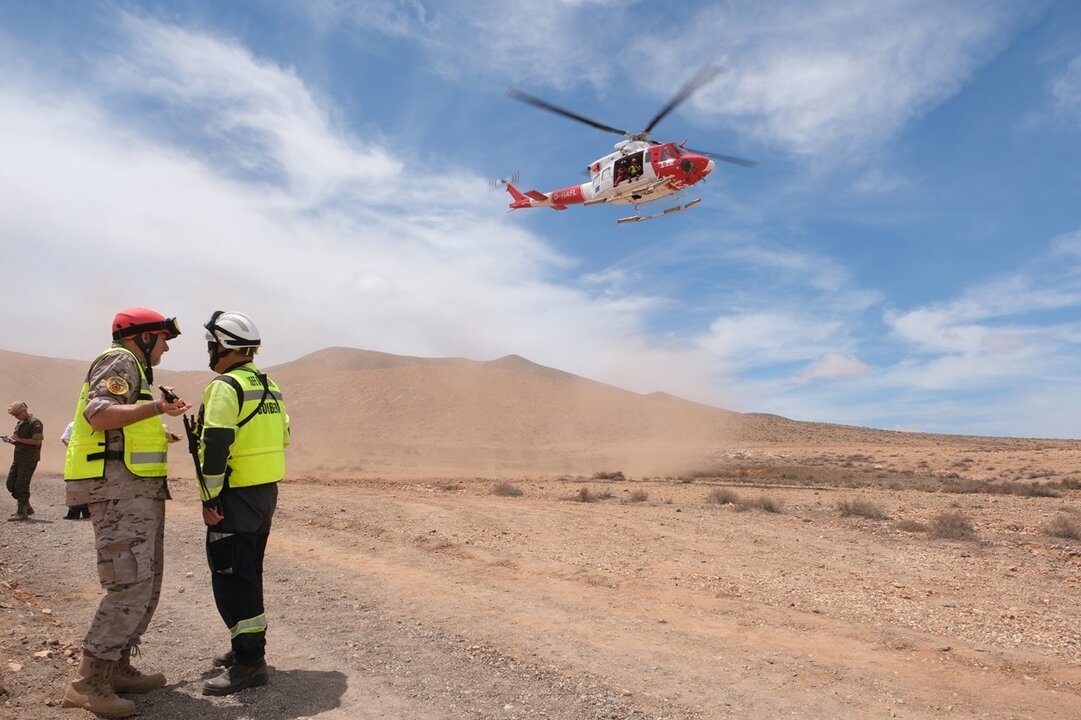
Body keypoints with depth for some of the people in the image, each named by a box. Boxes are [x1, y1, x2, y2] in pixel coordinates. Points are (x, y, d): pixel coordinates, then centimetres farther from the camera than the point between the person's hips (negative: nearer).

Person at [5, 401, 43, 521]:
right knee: (11, 484, 9)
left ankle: (22, 512, 1)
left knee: (21, 485, -7)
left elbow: (37, 441, -19)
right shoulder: (19, 424, 18)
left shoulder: (35, 423, -11)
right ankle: (27, 507, 20)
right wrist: (11, 440, 6)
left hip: (29, 459, -9)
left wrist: (19, 439, -17)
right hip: (18, 457, 9)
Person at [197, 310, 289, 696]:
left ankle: (249, 663, 1)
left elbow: (216, 445, -22)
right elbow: (281, 438, 18)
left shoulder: (226, 386, -15)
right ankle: (248, 646, 30)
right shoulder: (268, 386, 13)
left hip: (236, 498, -9)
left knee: (231, 577, -3)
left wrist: (209, 498, -17)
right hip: (267, 492, 9)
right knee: (248, 573, 19)